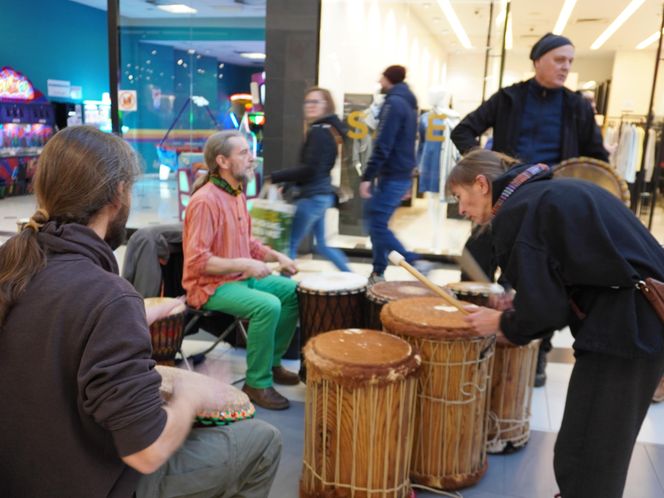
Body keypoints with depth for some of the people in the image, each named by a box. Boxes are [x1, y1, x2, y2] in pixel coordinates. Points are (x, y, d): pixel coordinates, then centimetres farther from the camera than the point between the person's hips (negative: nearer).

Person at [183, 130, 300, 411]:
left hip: (243, 277, 10)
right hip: (212, 285, -10)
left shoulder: (237, 194, 9)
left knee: (294, 292, 6)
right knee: (268, 305, -29)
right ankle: (257, 383, -12)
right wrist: (245, 264, -26)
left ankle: (273, 363, 18)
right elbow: (197, 261, -26)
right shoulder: (205, 201, -21)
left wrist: (277, 256, 5)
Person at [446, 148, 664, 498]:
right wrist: (517, 312, 18)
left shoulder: (513, 212, -10)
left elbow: (543, 307, -14)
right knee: (602, 452, 25)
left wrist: (502, 323, 4)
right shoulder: (553, 192, 18)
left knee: (583, 462, 3)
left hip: (624, 331, -10)